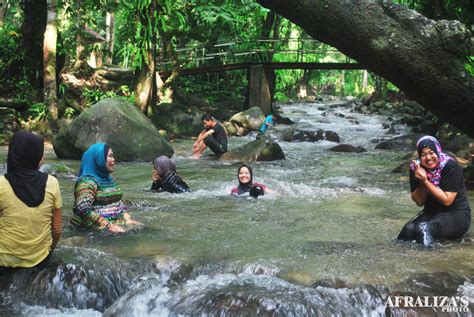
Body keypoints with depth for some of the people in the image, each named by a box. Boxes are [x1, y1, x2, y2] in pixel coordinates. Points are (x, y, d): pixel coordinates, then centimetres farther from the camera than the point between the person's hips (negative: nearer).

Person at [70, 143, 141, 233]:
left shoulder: (108, 178, 16)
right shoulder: (87, 182, -11)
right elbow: (83, 210, -22)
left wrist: (127, 219, 7)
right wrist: (109, 226, -23)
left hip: (117, 225, 8)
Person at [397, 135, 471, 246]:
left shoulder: (451, 167, -16)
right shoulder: (416, 168, -3)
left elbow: (447, 200, -20)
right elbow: (419, 202, -1)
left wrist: (426, 181, -25)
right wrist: (421, 182, -18)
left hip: (457, 214, -5)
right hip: (431, 212, 5)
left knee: (424, 228, -33)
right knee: (409, 228, -26)